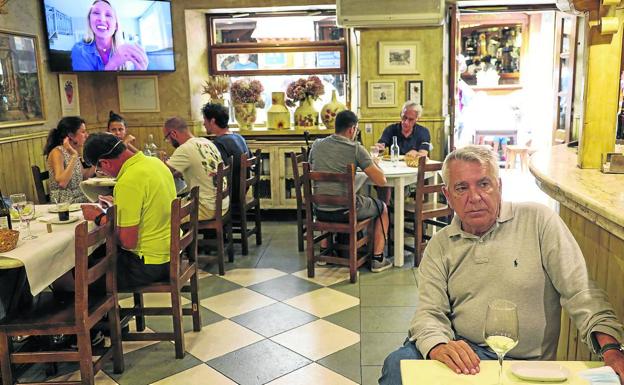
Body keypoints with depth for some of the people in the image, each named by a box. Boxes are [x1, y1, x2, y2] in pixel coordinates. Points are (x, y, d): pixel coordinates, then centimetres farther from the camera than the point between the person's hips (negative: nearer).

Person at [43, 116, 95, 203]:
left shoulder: (74, 151, 8)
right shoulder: (57, 152, -14)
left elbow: (84, 176, 12)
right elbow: (62, 183, -26)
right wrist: (73, 156, -26)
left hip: (79, 198, 8)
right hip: (65, 203, -7)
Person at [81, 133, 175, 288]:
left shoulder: (128, 182, -24)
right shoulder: (154, 162, 2)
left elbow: (127, 242, -22)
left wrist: (99, 218, -8)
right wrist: (118, 203, 16)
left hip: (150, 263, -9)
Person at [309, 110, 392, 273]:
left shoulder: (317, 145, 3)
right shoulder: (356, 149, -10)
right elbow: (381, 180, -11)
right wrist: (374, 163, 9)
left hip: (319, 212, 5)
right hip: (345, 211, -5)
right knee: (382, 208, 23)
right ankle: (377, 259, 22)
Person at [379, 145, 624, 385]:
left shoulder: (538, 221, -1)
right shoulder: (439, 246, 6)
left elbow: (579, 291, -5)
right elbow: (429, 312, -2)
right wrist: (439, 347, -25)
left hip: (521, 362, -2)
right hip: (459, 349, 3)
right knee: (397, 365, -26)